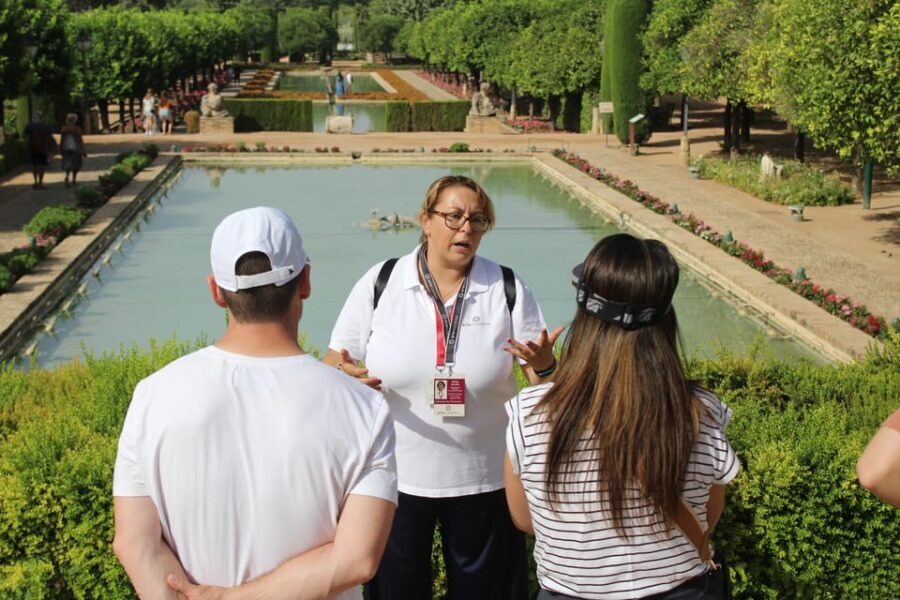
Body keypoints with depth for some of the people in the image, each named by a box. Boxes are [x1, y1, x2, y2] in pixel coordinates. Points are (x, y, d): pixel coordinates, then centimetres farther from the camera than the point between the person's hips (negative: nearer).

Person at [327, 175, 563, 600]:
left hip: (484, 481, 0)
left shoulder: (507, 289, -3)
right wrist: (345, 377, -23)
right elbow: (333, 365, 0)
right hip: (395, 480, 0)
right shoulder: (380, 283, -5)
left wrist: (543, 365, -23)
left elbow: (547, 386, 0)